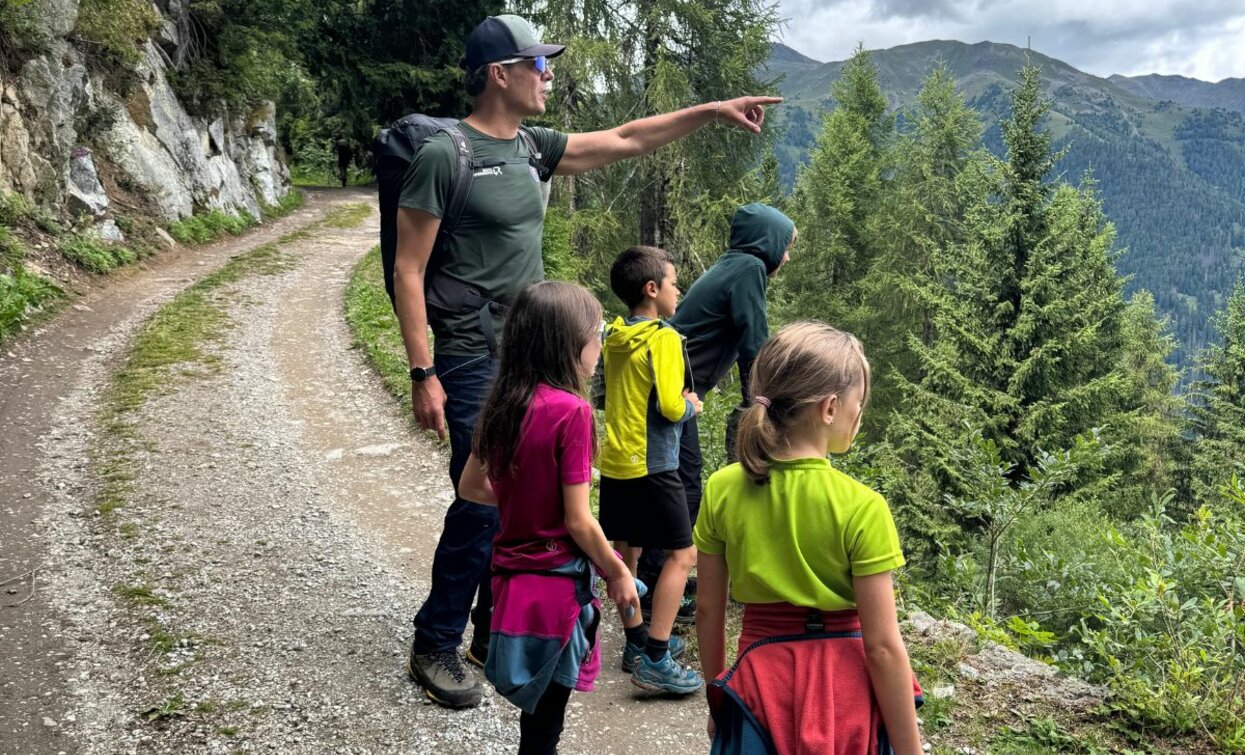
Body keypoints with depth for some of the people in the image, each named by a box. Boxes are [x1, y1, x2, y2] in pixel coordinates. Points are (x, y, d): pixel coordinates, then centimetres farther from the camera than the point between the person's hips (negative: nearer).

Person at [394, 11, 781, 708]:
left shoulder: (535, 148, 11)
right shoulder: (444, 155, -11)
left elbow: (625, 140, 19)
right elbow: (408, 270, -12)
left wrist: (714, 111, 16)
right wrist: (423, 373, -17)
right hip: (475, 362, -7)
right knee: (483, 506, -7)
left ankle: (497, 635, 27)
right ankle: (435, 648, 12)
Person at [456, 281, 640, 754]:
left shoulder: (503, 403, 0)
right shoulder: (571, 411, -20)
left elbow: (471, 486, 12)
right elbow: (578, 521, -18)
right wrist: (618, 574, -4)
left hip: (512, 572, 7)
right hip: (555, 581, -7)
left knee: (538, 707, 22)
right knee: (545, 717, 8)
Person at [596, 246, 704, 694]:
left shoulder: (613, 337, 7)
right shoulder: (664, 339, -15)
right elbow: (671, 407, -21)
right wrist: (691, 405, 0)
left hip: (614, 462, 8)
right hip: (652, 466, -8)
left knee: (626, 552, 15)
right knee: (682, 555, -1)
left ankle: (637, 641, 27)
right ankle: (655, 662, -5)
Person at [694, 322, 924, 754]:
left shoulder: (722, 490, -7)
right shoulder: (860, 507, -17)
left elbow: (708, 612, 2)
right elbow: (882, 648, -15)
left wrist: (718, 699, 16)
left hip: (760, 687, 3)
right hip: (844, 692, -2)